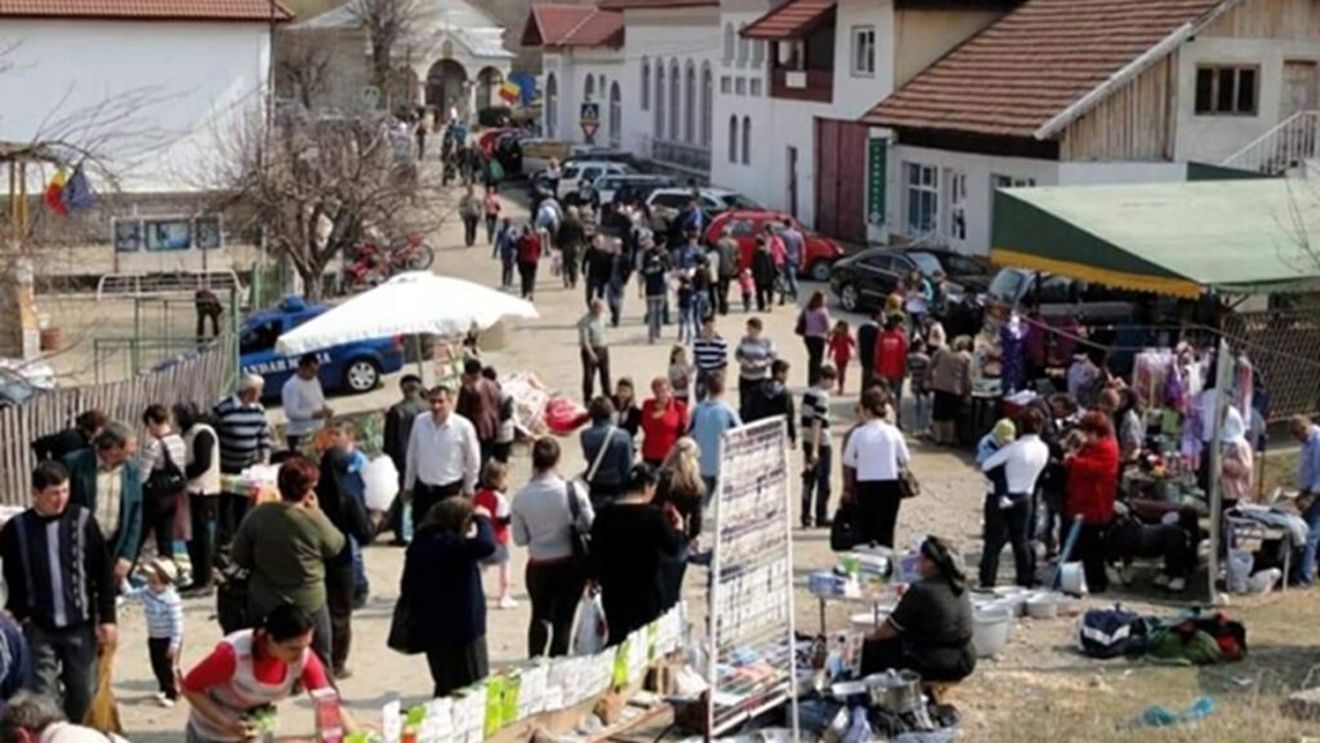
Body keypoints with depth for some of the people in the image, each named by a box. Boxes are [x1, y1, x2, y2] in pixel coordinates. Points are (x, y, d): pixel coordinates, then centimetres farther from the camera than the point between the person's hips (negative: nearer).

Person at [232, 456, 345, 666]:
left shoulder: (258, 515, -14)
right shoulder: (315, 520, -22)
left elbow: (240, 557, -5)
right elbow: (336, 546, -3)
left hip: (263, 604, 3)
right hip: (309, 604, -3)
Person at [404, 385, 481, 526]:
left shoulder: (463, 426, -16)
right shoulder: (420, 422, -5)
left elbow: (473, 462, -3)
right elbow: (412, 456, 7)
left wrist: (468, 490, 4)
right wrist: (408, 485, 12)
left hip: (450, 490, -3)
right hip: (422, 489, 3)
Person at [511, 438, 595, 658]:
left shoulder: (521, 497, -13)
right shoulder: (572, 491, -17)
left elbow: (520, 539, -6)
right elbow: (590, 525, -8)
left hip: (538, 566, 1)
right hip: (570, 564, -1)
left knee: (540, 615, 23)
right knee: (563, 618, 12)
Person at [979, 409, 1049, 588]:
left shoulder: (1015, 448, -21)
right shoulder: (1044, 450, -4)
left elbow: (985, 465, -19)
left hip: (1002, 498, -5)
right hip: (1025, 498, 5)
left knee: (994, 541, 3)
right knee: (1021, 540, 15)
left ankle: (987, 583, 5)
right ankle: (1026, 582, 19)